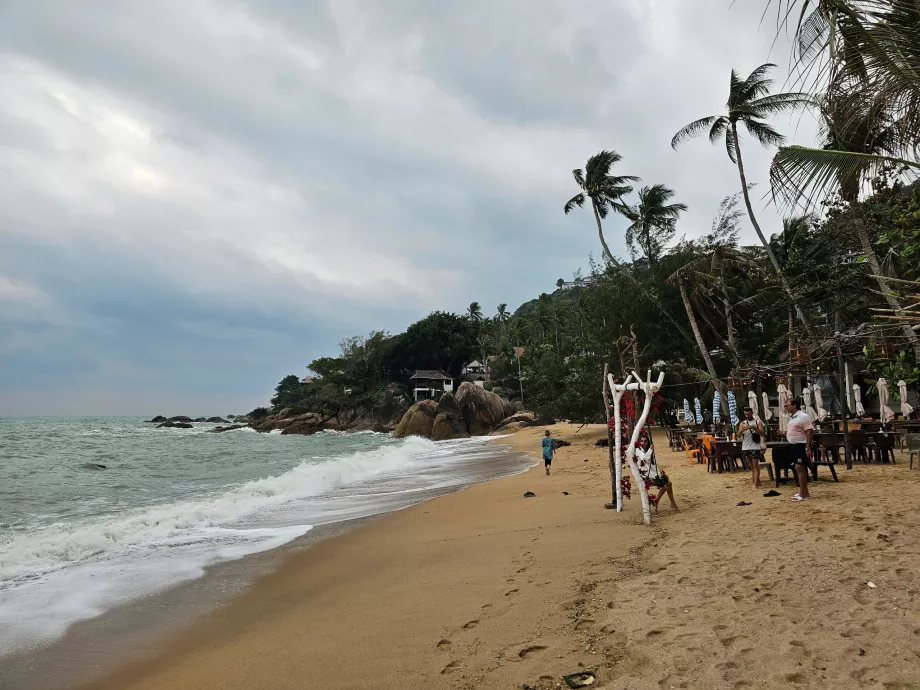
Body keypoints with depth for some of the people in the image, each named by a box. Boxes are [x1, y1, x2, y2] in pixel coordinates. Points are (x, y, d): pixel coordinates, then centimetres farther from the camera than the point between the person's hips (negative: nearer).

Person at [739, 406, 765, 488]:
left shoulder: (758, 422, 2)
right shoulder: (742, 423, 10)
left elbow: (762, 433, -9)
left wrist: (754, 428, -24)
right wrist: (741, 430, -23)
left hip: (755, 447, -4)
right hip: (745, 447, 4)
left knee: (755, 465, -8)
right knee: (751, 466, 13)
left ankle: (756, 484, -12)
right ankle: (758, 481, 26)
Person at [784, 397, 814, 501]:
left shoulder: (803, 417, -14)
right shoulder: (792, 418, 14)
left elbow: (809, 432, -19)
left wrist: (808, 448, -23)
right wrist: (785, 433, 10)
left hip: (801, 445, -9)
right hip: (795, 446, 9)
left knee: (799, 468, -11)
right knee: (801, 469, 13)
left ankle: (802, 495, -8)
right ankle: (805, 493, 20)